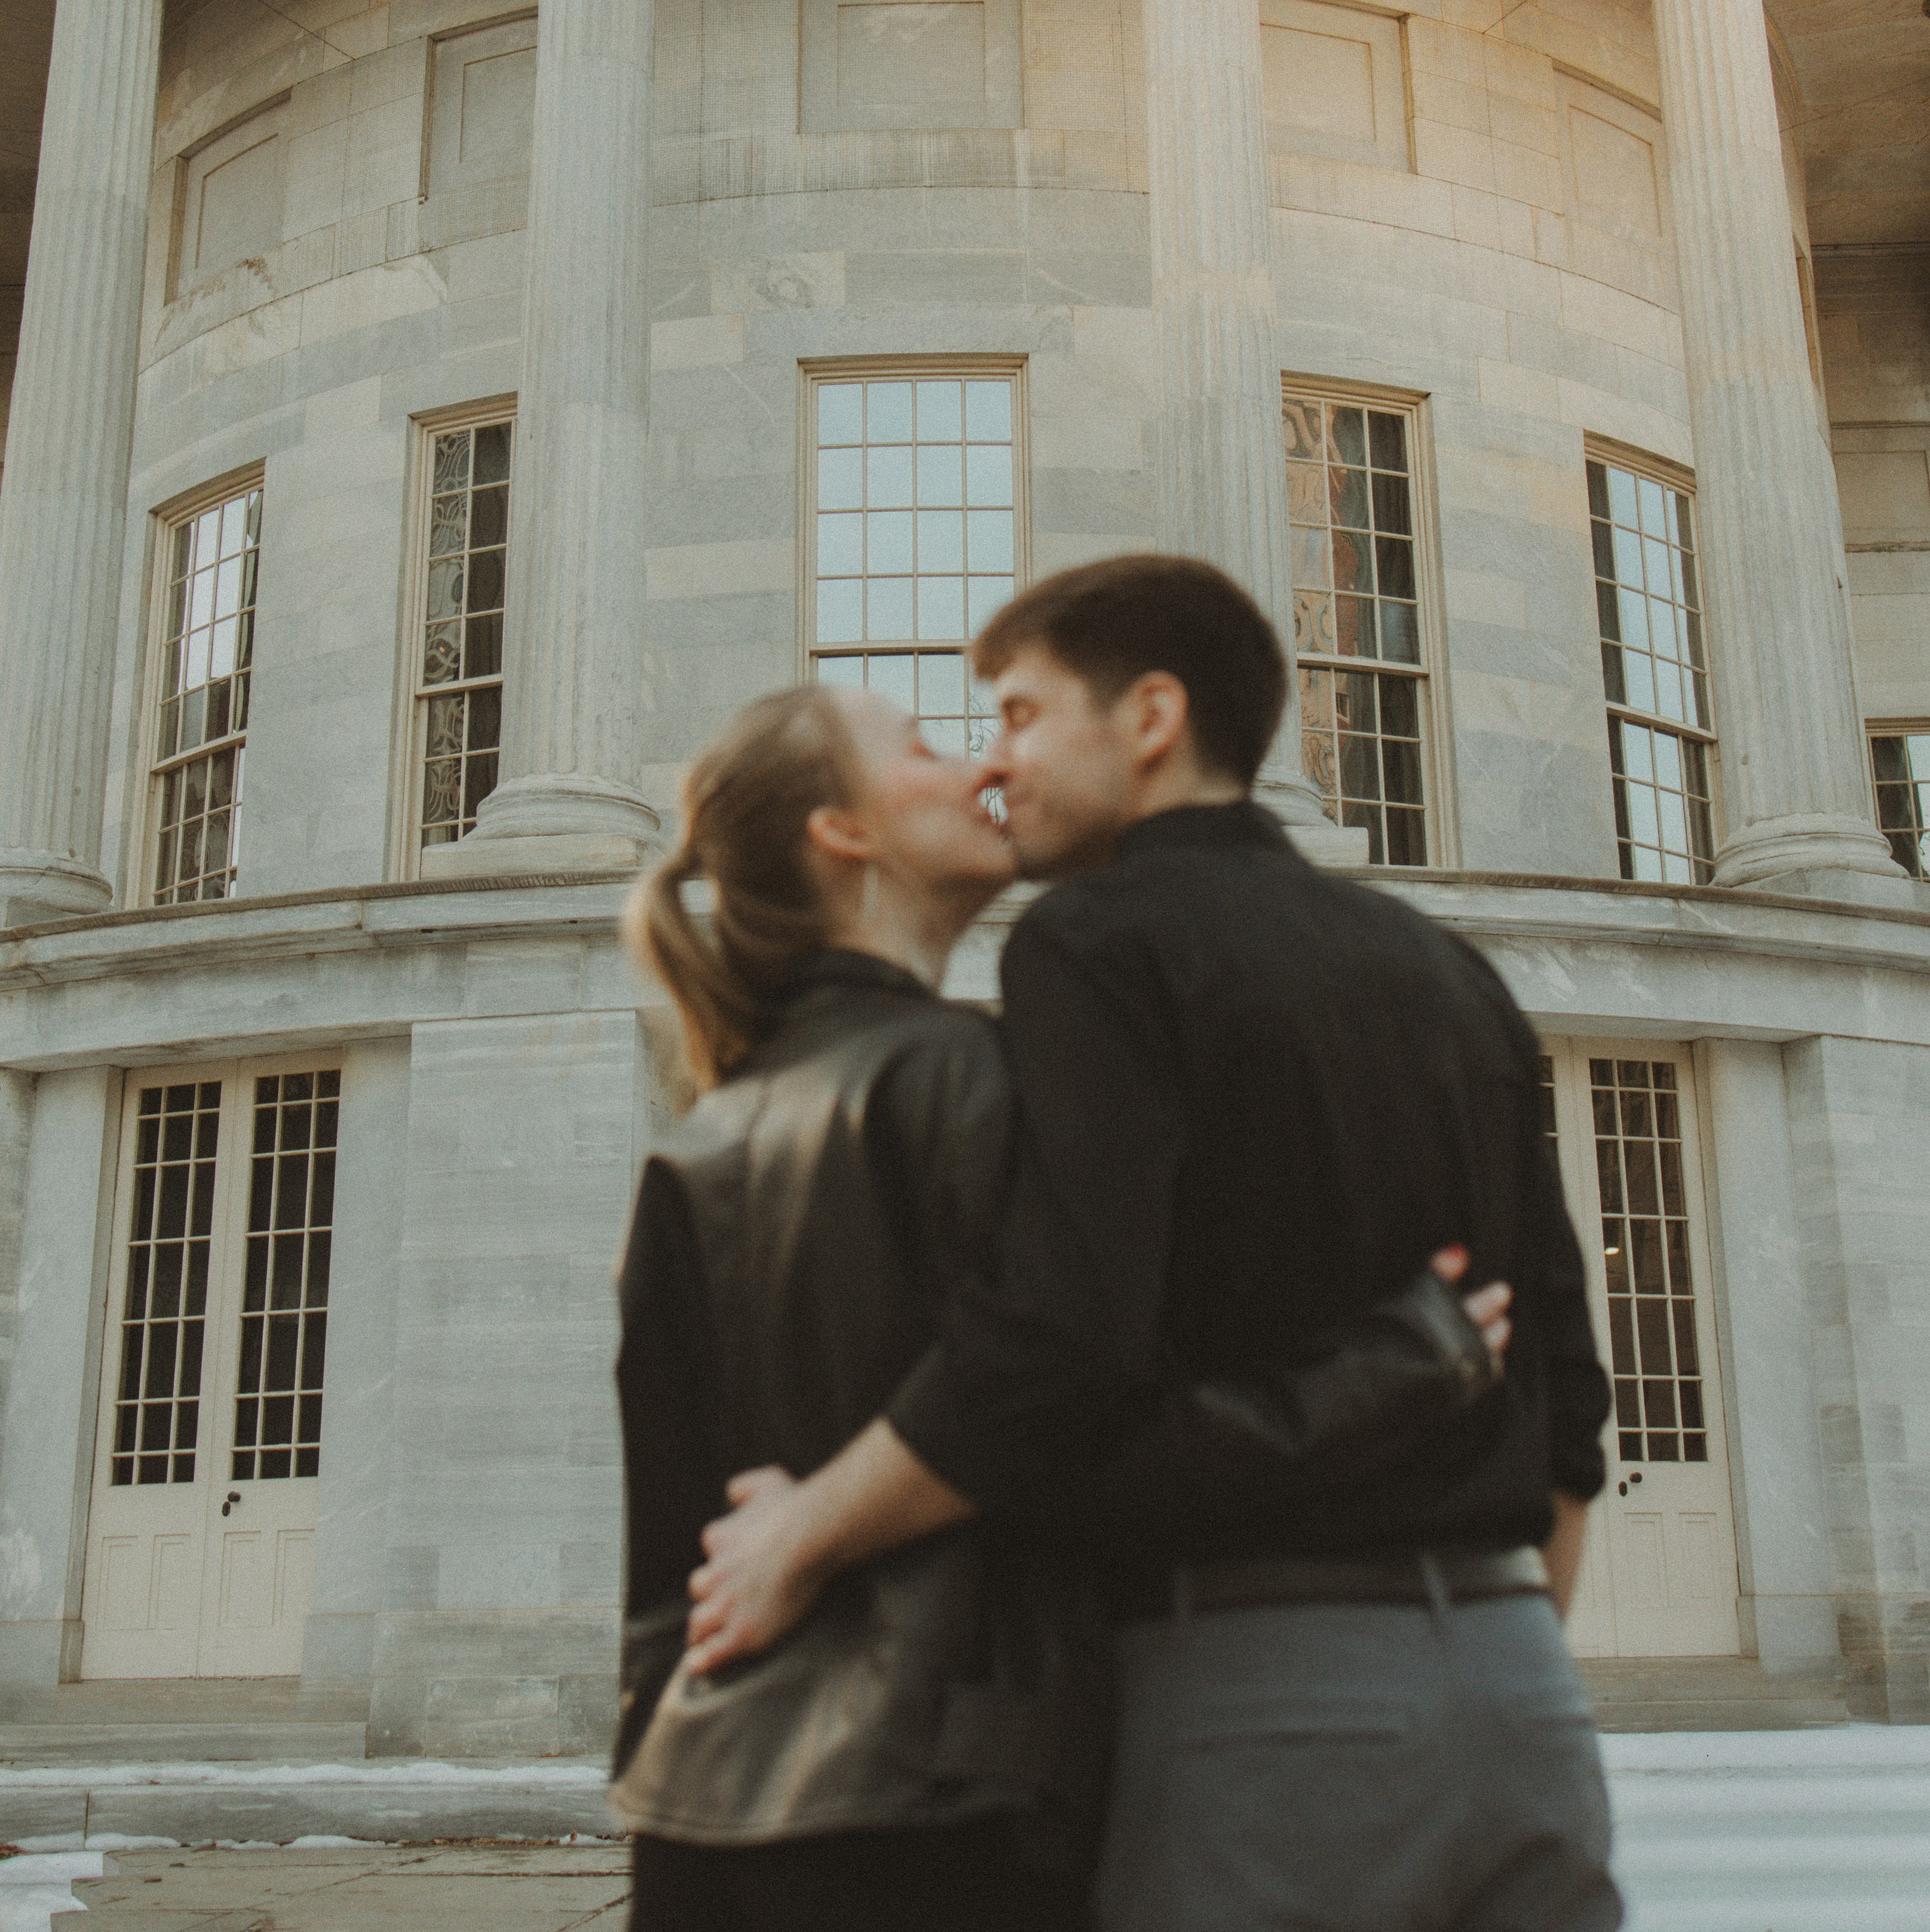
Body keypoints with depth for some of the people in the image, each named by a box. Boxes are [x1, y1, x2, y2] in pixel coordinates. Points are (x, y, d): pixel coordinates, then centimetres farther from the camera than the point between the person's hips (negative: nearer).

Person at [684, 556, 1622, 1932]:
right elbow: (1565, 1397, 15)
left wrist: (806, 1534, -6)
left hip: (1267, 1679, -7)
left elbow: (1054, 1354, -21)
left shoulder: (1103, 940, -7)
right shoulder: (1446, 971, 15)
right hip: (1518, 1681, 7)